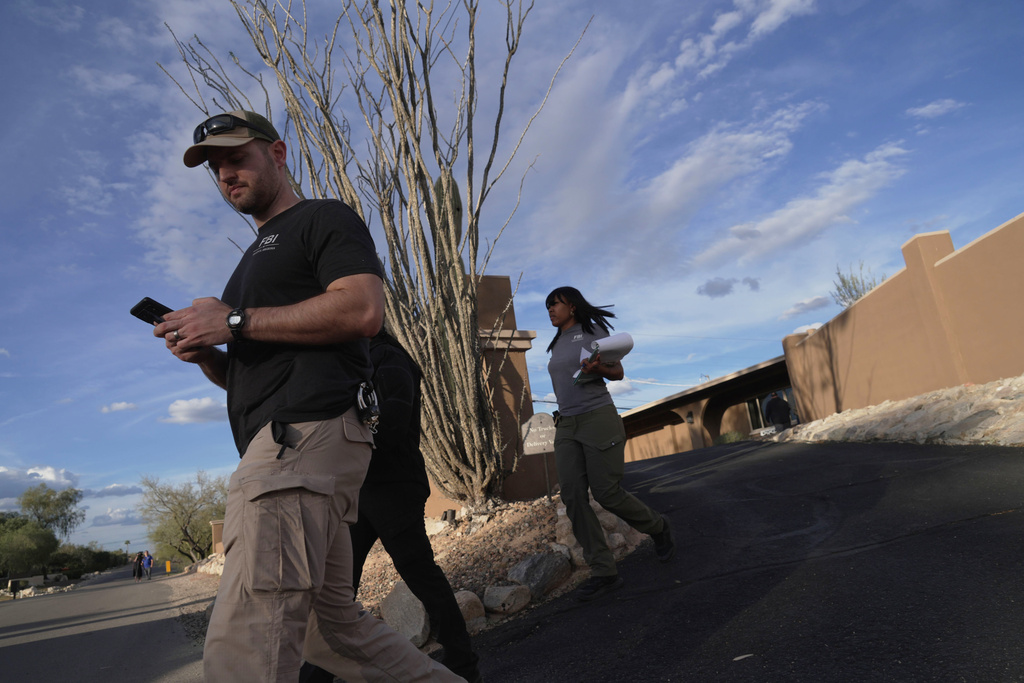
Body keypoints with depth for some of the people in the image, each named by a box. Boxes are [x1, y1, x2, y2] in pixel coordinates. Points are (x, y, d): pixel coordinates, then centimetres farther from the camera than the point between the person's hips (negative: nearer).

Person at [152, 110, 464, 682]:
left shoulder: (324, 218, 6)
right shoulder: (256, 257, 33)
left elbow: (364, 309, -14)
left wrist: (236, 322, -11)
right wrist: (204, 353, 8)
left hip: (307, 430, -10)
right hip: (280, 444, 10)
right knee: (335, 626, 13)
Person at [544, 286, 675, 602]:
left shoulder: (593, 331, 1)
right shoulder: (557, 345, 19)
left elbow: (618, 372, 0)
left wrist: (599, 367, -20)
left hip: (598, 418, -6)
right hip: (566, 426, 6)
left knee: (605, 492, -7)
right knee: (573, 497, -6)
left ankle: (657, 527, 23)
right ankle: (604, 572, -1)